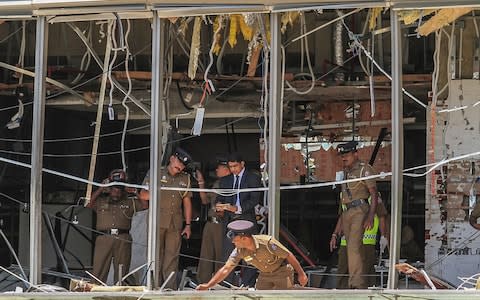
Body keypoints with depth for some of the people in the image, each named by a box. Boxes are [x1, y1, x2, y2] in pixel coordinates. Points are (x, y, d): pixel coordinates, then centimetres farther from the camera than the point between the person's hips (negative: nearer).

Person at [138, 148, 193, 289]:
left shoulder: (185, 179, 15)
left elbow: (187, 202, 14)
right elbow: (143, 195, 3)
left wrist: (188, 224, 10)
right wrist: (159, 193, -7)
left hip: (175, 223, 2)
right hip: (157, 222, -2)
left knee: (172, 256, -2)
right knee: (156, 256, -2)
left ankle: (170, 288, -2)